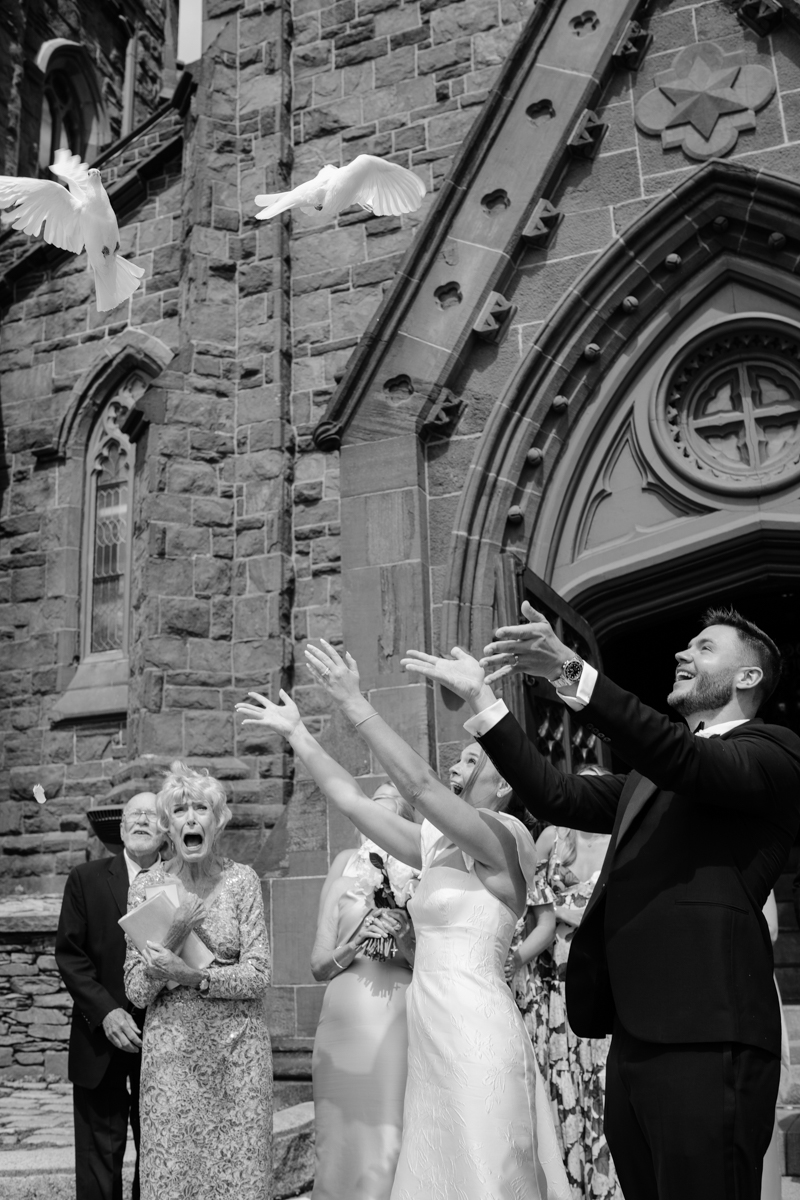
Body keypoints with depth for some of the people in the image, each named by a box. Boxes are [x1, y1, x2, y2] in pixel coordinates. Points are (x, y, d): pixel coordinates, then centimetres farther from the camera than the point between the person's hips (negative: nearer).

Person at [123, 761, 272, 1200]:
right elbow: (137, 992, -2)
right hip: (171, 1048, 1)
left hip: (237, 1049, 0)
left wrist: (190, 975, -19)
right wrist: (174, 936, -19)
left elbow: (258, 975, -7)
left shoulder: (241, 880, -4)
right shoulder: (146, 887, -2)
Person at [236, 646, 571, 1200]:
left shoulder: (508, 836, -8)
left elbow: (418, 783, -20)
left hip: (476, 1033, -8)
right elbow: (351, 800, 16)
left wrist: (354, 702, -20)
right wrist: (297, 732, 16)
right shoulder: (437, 845, 14)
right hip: (435, 1035, 8)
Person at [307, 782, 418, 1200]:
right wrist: (356, 942, -10)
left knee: (391, 1147, -4)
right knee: (340, 1146, 5)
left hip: (400, 1021, -1)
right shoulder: (345, 863, 7)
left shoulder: (423, 871, 3)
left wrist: (404, 940, -13)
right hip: (344, 1021, 2)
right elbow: (318, 964, 8)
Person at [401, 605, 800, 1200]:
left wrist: (571, 671, -29)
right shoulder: (651, 773, 24)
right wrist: (482, 700, 10)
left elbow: (691, 764, -20)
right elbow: (558, 795, 16)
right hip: (635, 1035, 8)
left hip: (705, 1038, -7)